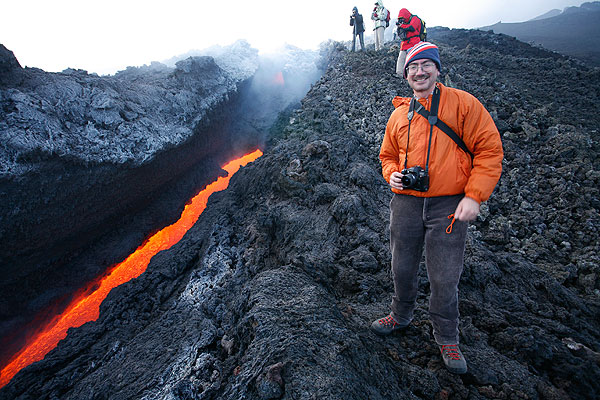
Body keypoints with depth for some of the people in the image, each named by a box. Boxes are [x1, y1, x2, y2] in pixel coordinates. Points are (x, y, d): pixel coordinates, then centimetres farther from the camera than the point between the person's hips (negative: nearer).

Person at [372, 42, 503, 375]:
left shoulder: (462, 104, -2)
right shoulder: (399, 115, 11)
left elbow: (490, 149, -6)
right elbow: (388, 155, 22)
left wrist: (473, 196, -15)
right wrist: (392, 174, -1)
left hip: (449, 207, -3)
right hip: (405, 203, 4)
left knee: (444, 278, 4)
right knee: (402, 269, 15)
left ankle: (446, 338, 26)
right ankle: (401, 316, 41)